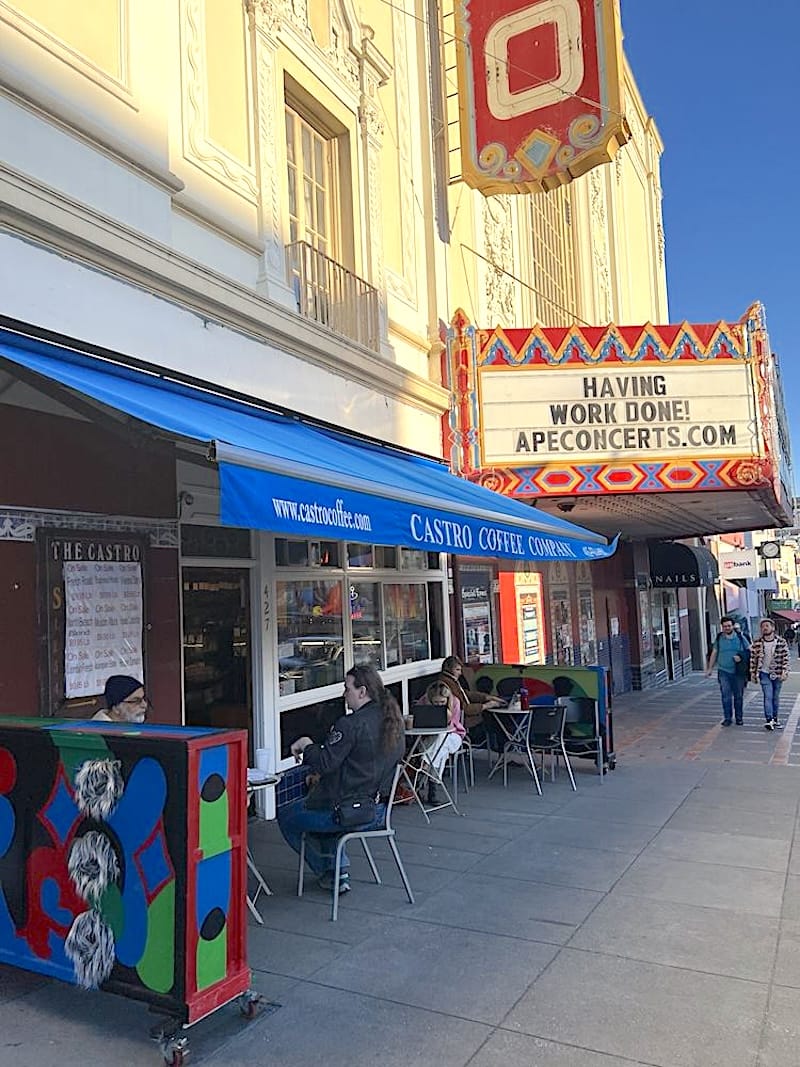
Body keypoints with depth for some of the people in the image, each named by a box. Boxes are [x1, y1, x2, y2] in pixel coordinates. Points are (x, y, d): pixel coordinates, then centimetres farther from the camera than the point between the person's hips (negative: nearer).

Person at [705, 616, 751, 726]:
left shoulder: (740, 637, 2)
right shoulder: (719, 638, 5)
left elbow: (749, 651, 6)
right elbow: (714, 654, 12)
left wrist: (741, 657, -12)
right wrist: (710, 669, 12)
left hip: (738, 672, 0)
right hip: (724, 671, 0)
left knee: (738, 696, 7)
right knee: (726, 696, -4)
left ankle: (739, 717, 19)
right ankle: (727, 718, 2)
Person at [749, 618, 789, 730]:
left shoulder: (781, 642, -5)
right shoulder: (757, 643, -5)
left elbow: (786, 658, -3)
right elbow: (753, 658, 2)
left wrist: (784, 672, -11)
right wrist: (752, 673, 2)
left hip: (777, 674, 1)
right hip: (764, 673, -1)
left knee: (776, 697, 11)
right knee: (768, 696, -12)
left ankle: (775, 718, 25)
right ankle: (769, 720, -14)